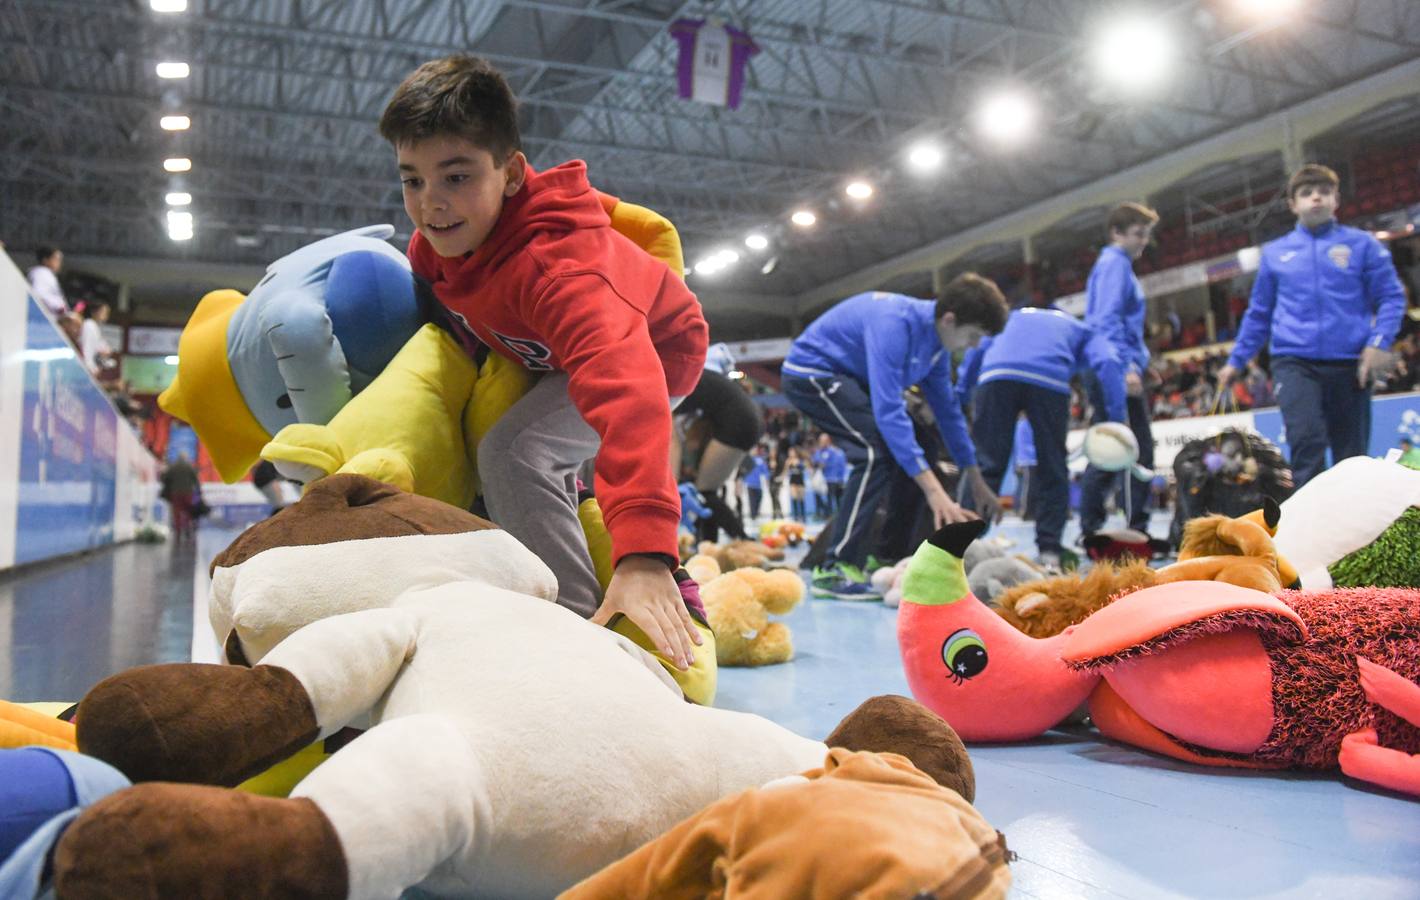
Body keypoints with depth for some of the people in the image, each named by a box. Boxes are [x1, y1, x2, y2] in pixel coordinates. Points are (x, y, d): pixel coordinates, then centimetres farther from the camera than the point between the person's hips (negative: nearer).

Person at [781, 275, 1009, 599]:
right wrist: (933, 489, -39)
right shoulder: (896, 324, -30)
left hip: (850, 378, 10)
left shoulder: (935, 337, -1)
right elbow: (888, 411, -37)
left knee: (912, 449, 4)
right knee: (876, 451, -25)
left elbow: (948, 409, 8)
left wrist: (977, 483, 10)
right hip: (811, 374, -10)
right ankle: (835, 570, -24)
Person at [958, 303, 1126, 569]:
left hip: (995, 375, 2)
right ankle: (1050, 552, 6)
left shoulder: (1013, 317, 41)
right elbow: (1108, 362, 12)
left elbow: (977, 350, 26)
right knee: (1053, 470, 10)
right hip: (1049, 379, -1)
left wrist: (960, 398, 26)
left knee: (985, 465, 2)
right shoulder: (1084, 332, 33)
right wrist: (1116, 421, 7)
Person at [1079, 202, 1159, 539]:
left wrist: (1138, 363, 22)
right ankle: (1137, 529, -10)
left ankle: (1090, 529, 12)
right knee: (1137, 451, -10)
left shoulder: (1114, 265, 24)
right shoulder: (1115, 263, -6)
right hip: (1116, 372, -10)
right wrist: (1126, 367, -24)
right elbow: (1108, 321, -18)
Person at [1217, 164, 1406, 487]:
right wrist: (1236, 361, 16)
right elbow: (1258, 314, 19)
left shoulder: (1361, 244, 8)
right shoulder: (1274, 253, 13)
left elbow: (1391, 297, 4)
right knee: (1307, 442, -20)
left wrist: (1380, 342, -11)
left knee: (1352, 454, 5)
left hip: (1350, 364, 0)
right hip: (1294, 362, 0)